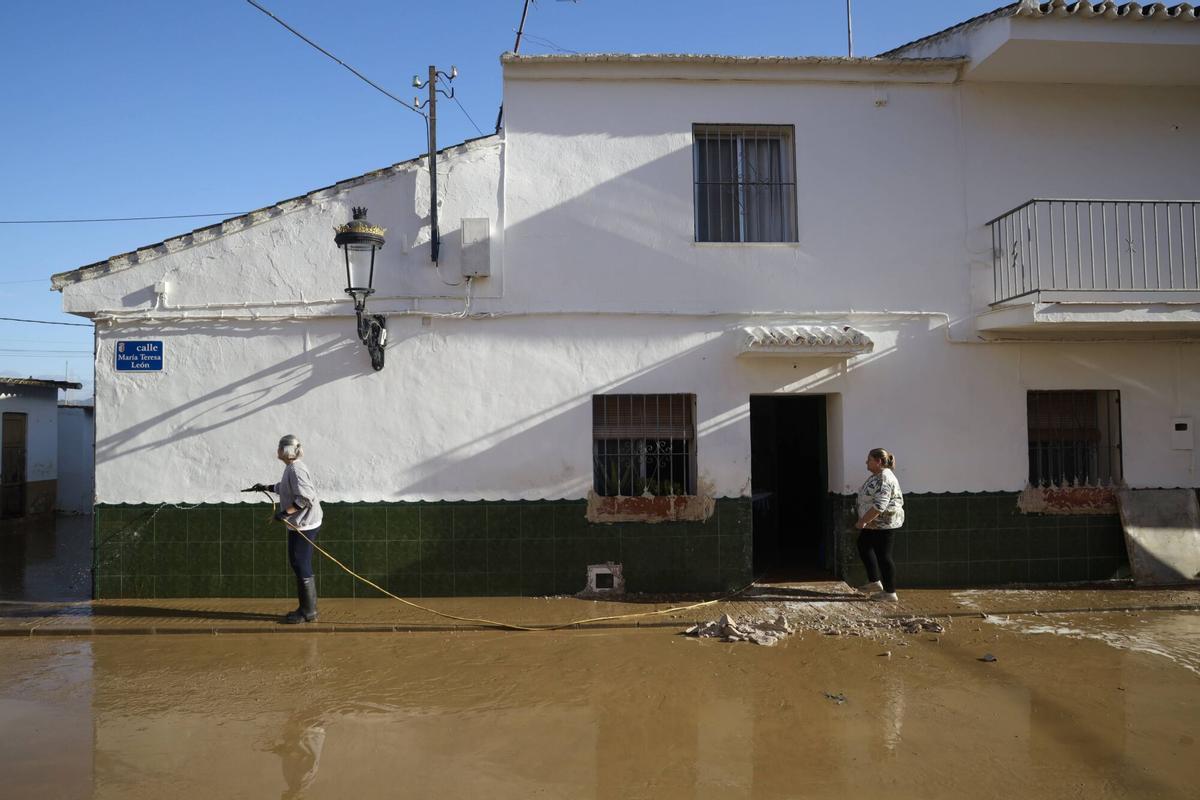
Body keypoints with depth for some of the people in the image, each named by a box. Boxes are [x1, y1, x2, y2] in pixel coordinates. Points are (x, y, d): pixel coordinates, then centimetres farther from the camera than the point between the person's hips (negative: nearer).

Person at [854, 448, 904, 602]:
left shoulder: (884, 479, -23)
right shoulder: (877, 475, 11)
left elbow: (880, 505, -30)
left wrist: (863, 521, -25)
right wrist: (864, 521, 21)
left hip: (885, 524, -11)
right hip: (877, 524, 11)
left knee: (883, 556, -3)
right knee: (863, 545, 18)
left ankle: (890, 593, 7)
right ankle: (875, 582, 24)